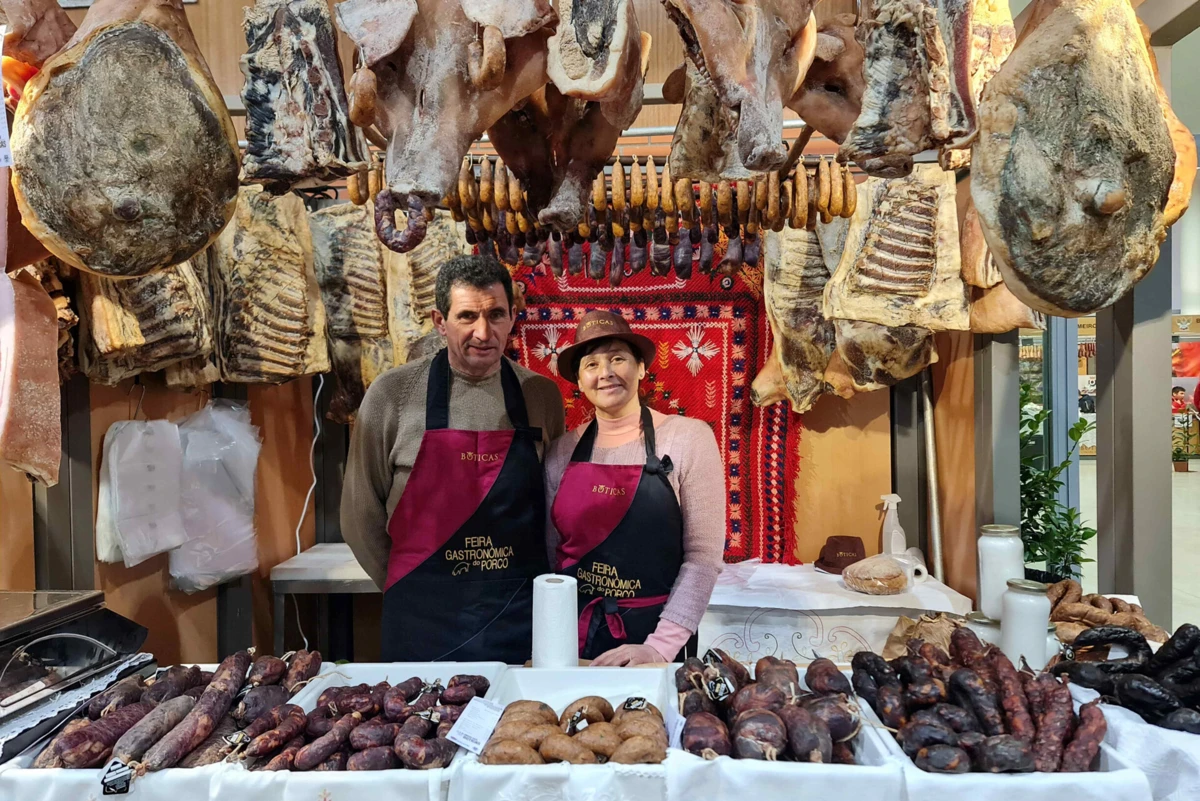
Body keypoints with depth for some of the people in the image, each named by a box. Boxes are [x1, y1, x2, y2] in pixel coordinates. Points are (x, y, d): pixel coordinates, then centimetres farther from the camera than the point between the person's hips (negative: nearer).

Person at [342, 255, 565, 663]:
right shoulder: (392, 395, -6)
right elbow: (361, 512, 2)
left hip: (521, 615, 2)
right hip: (422, 617, -1)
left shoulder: (541, 395, 0)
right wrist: (410, 588, 6)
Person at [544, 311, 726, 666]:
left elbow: (704, 555, -10)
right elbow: (550, 553, 8)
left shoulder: (688, 437, -9)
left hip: (651, 634, -2)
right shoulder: (563, 451, 1)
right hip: (573, 636, 3)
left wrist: (660, 647, -16)